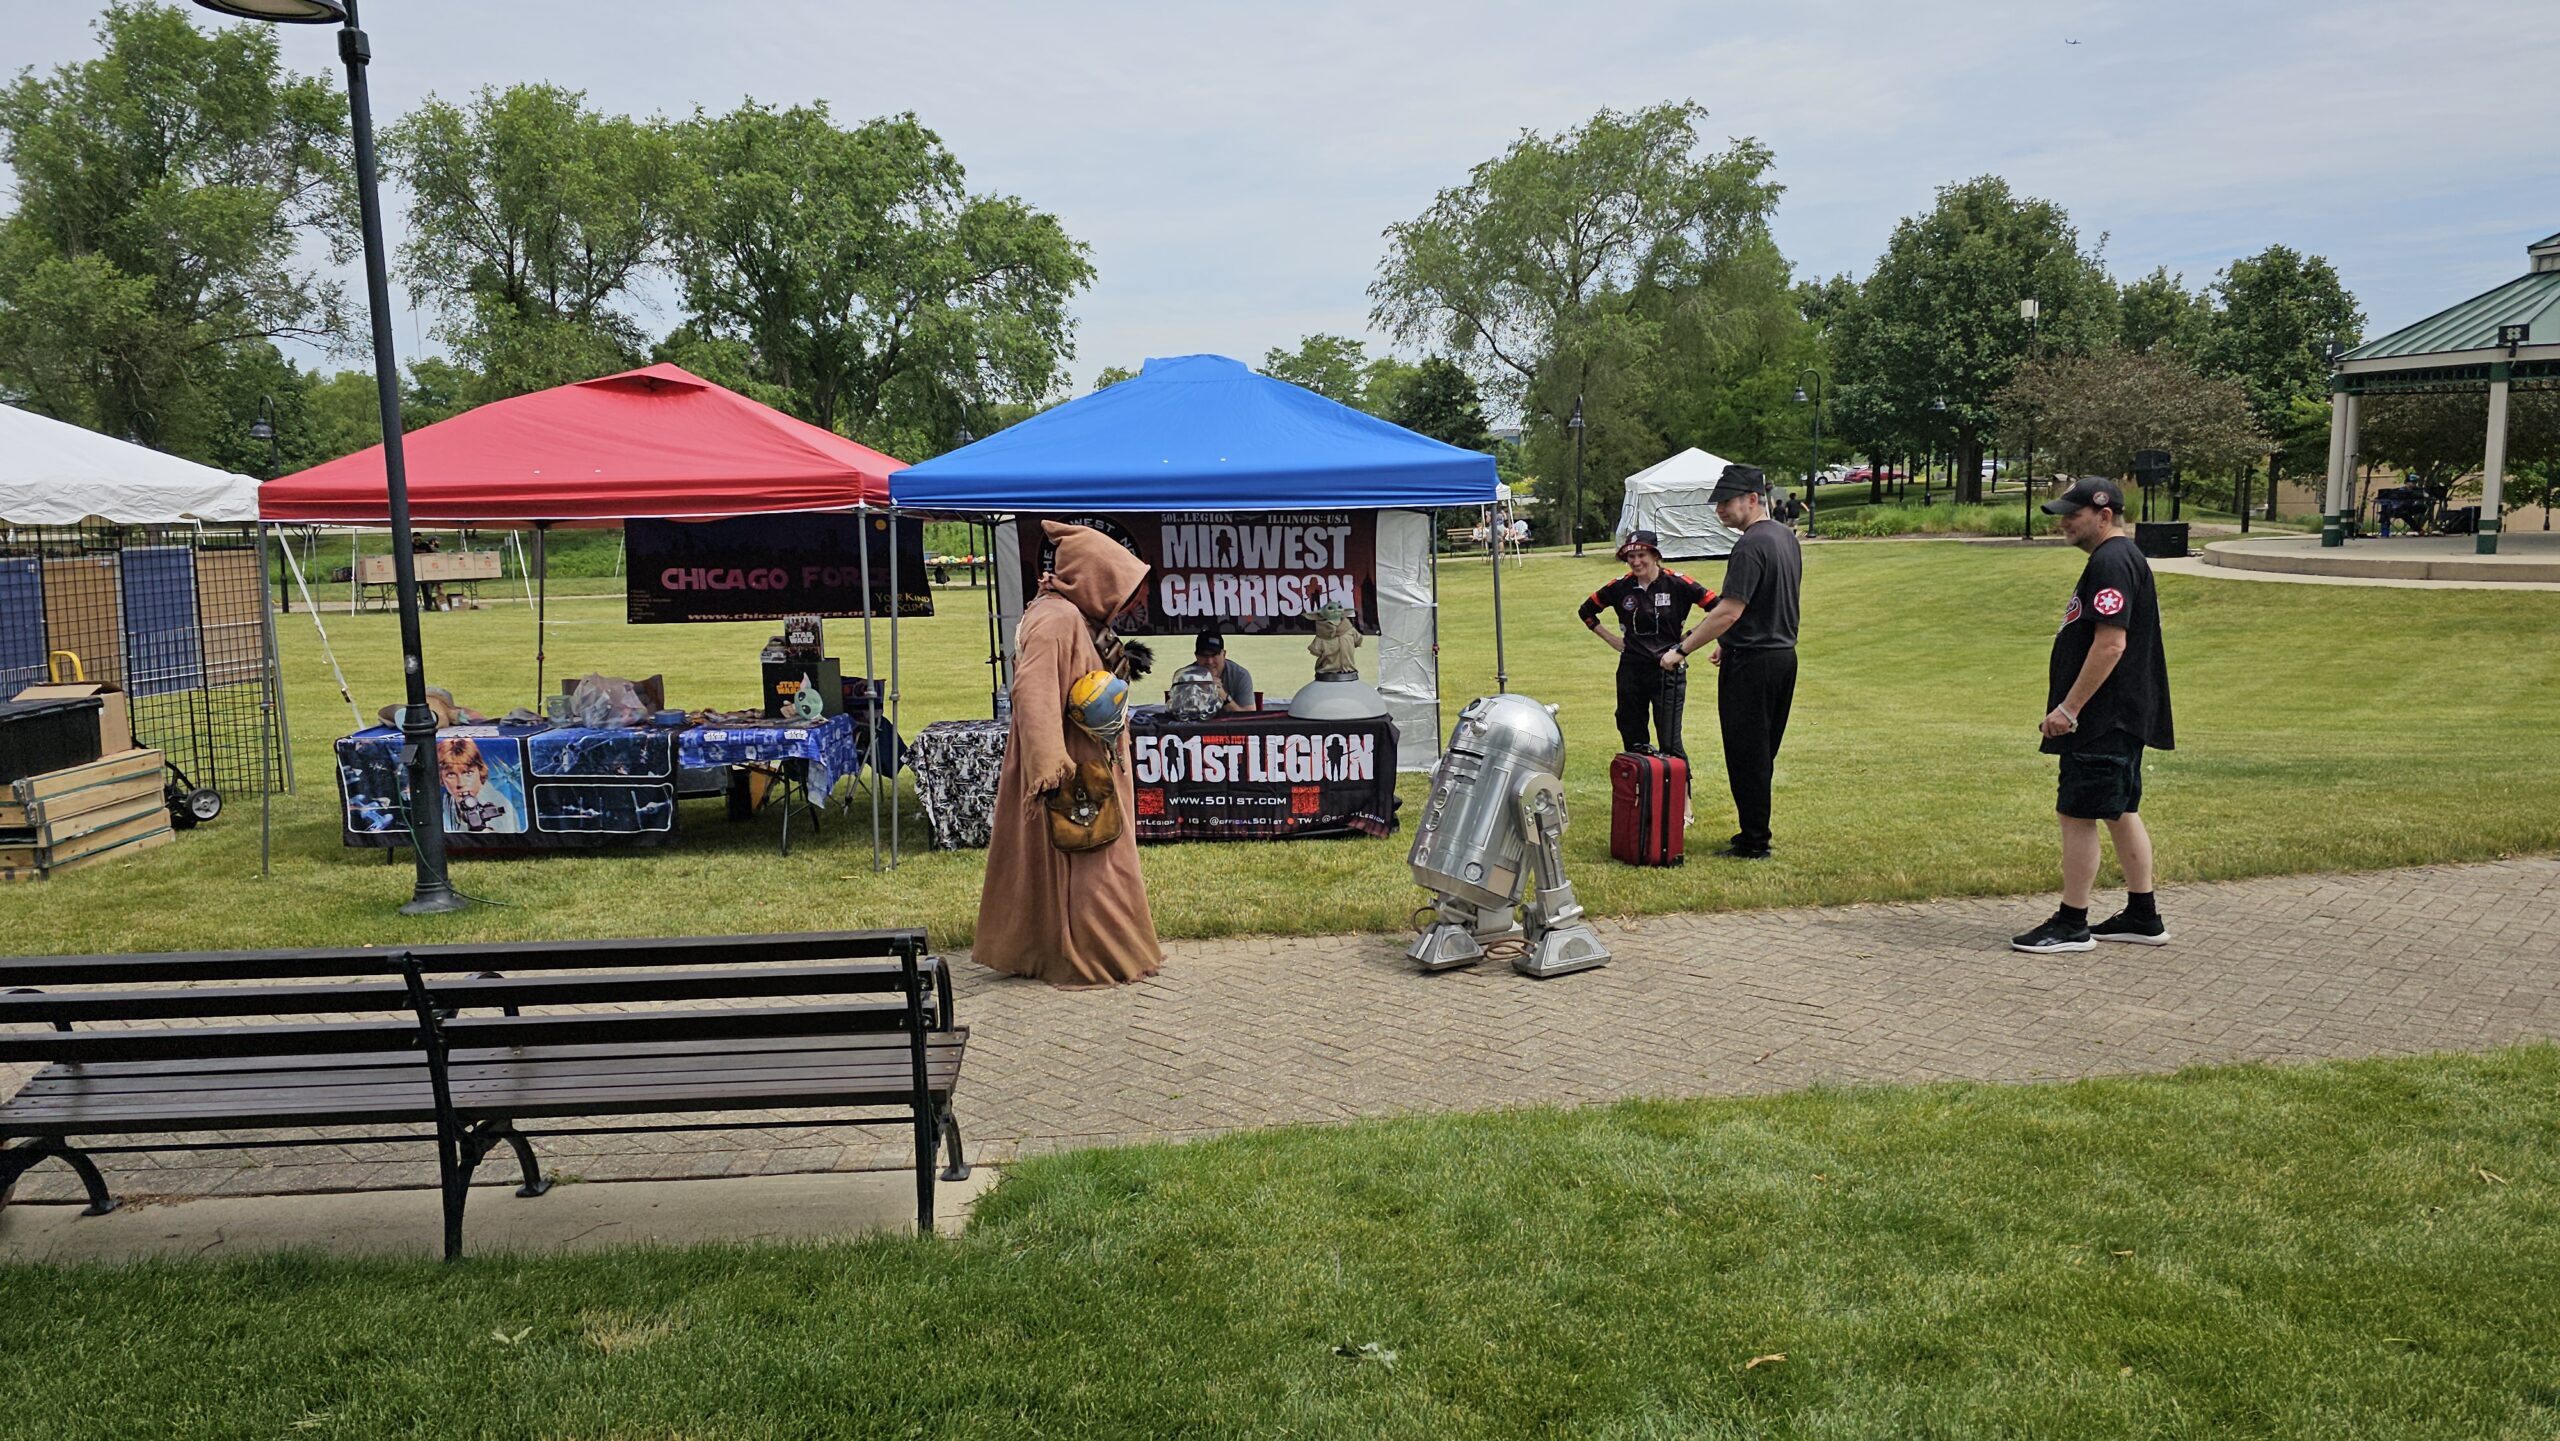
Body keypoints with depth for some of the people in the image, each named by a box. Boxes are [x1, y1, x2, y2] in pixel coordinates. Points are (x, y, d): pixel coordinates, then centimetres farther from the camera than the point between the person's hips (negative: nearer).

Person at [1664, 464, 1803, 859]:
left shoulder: (1751, 546, -19)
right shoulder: (1787, 538, 12)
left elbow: (1729, 611, -23)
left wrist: (1681, 649, -18)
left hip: (1750, 664, -10)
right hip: (1784, 654, 10)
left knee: (1746, 756, -2)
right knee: (1763, 754, 16)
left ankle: (1753, 843, 4)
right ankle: (1757, 833, 23)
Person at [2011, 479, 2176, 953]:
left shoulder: (2111, 563, -17)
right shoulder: (2123, 558, 17)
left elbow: (2110, 644, -24)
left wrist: (2068, 708, -22)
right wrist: (2070, 707, 22)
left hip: (2102, 719, -11)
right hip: (2122, 716, 11)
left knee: (2078, 813, -5)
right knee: (2122, 812, 16)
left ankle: (2071, 925, 2)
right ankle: (2143, 917, 24)